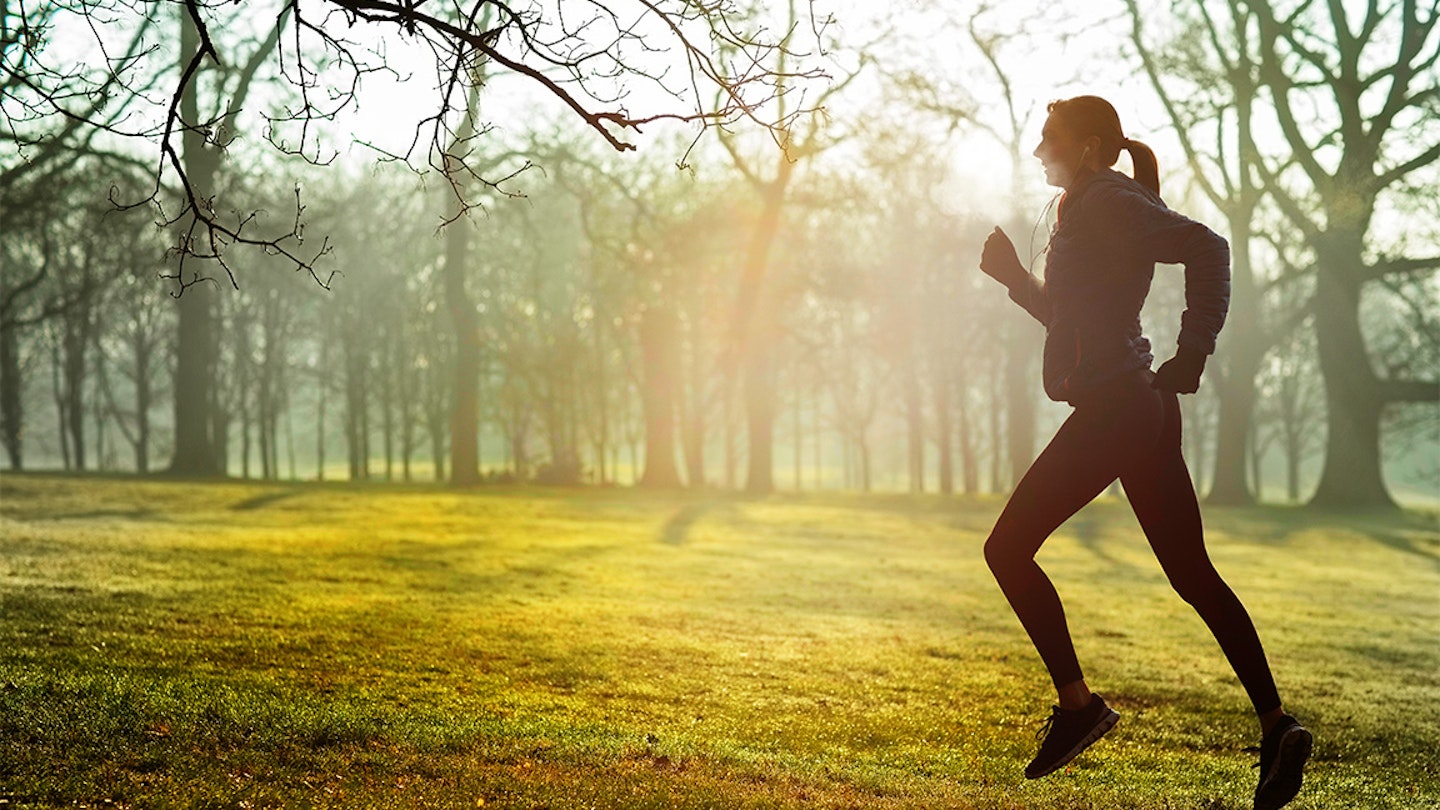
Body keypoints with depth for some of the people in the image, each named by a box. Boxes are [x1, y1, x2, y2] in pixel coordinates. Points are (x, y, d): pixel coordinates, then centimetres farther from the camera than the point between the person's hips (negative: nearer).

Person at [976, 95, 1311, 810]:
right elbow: (1068, 317, 30)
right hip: (1145, 410, 10)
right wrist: (1013, 276, 17)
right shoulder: (1087, 214, 21)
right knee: (1192, 574, 8)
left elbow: (1207, 246, -17)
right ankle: (1275, 725, 5)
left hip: (1113, 409, -10)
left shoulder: (1108, 204, -8)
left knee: (1008, 549, -1)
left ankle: (1077, 704, 0)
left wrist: (1193, 351, -18)